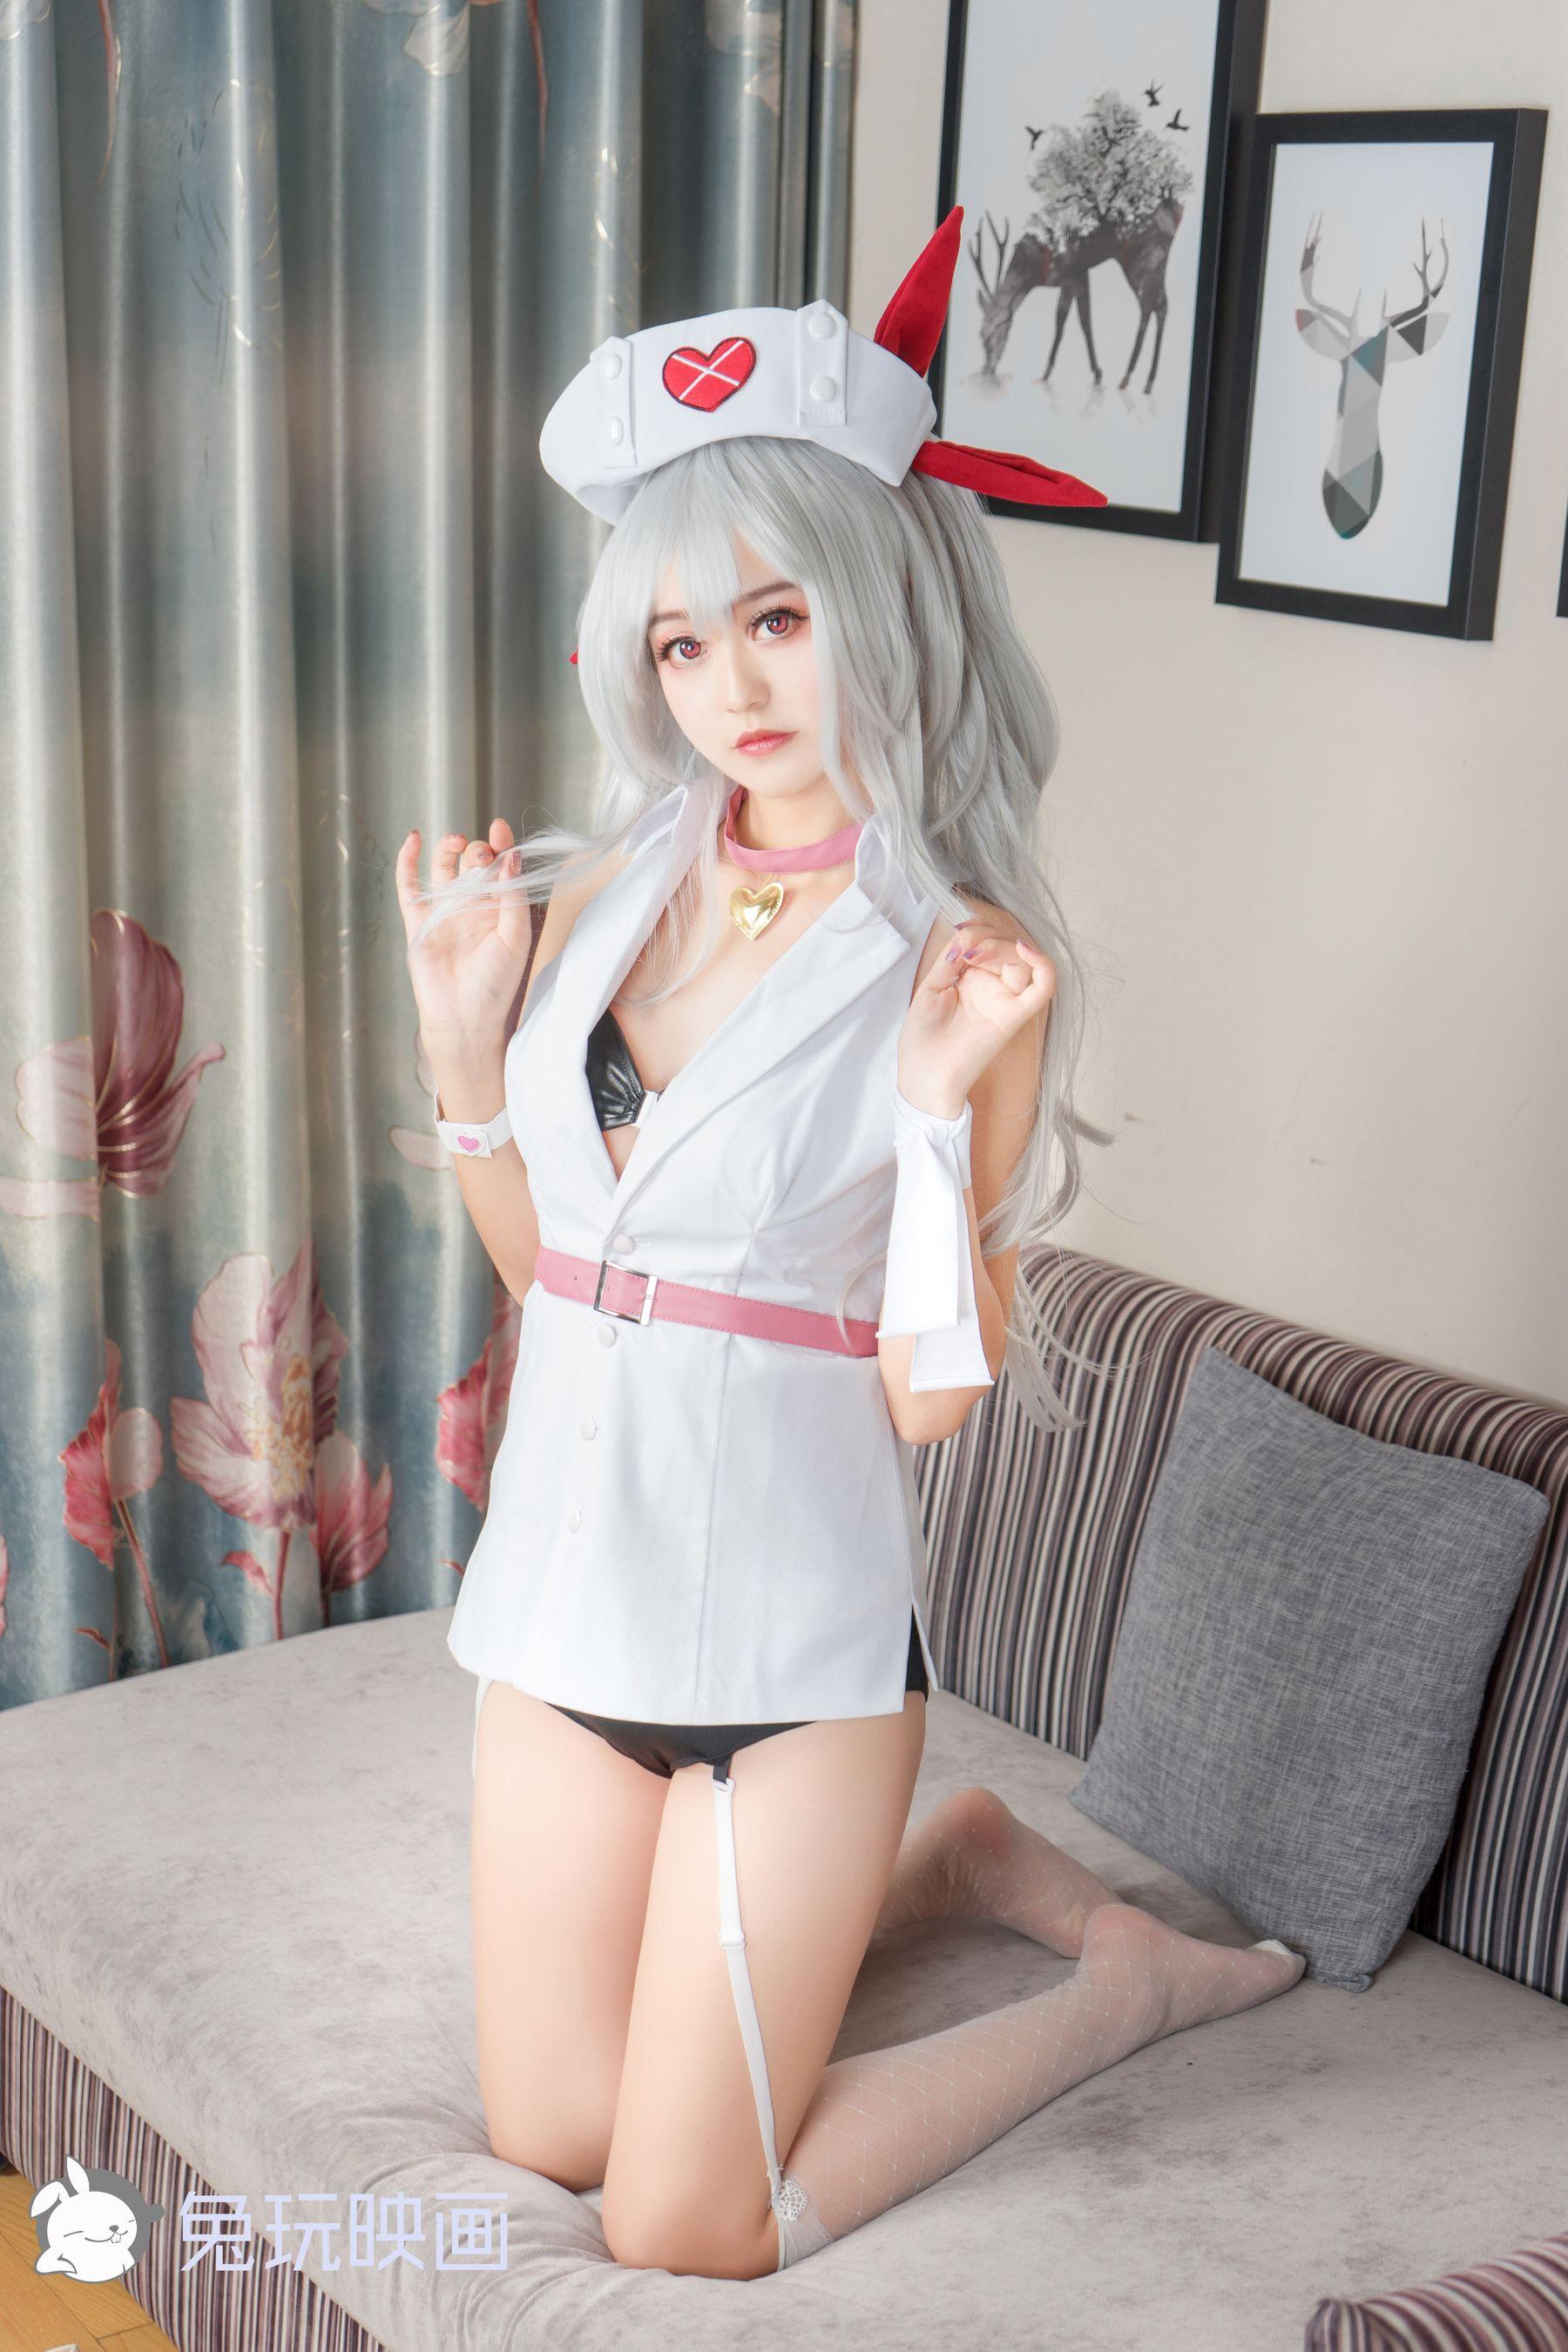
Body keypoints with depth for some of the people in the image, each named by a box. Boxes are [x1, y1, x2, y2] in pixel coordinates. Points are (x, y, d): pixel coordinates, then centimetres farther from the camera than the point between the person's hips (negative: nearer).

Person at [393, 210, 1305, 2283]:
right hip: (574, 1571, 6)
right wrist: (461, 1039, -3)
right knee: (548, 2140, 16)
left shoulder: (966, 959, -14)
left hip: (793, 1623, -6)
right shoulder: (600, 895, 1)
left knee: (682, 2233, 2)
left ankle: (1130, 1985, 21)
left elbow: (935, 1399, -15)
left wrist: (940, 1109, -26)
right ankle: (954, 1859, 32)